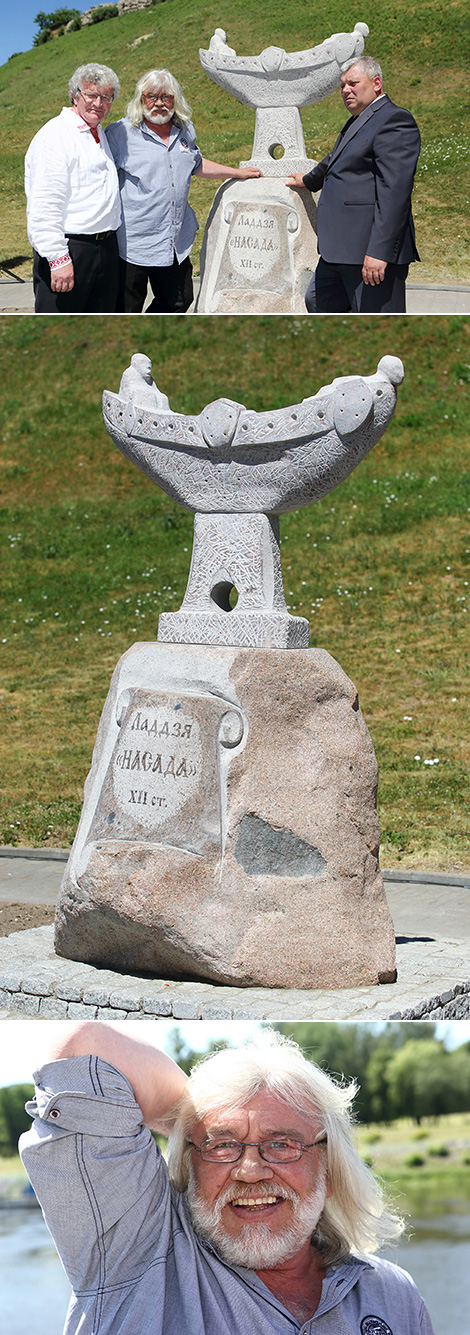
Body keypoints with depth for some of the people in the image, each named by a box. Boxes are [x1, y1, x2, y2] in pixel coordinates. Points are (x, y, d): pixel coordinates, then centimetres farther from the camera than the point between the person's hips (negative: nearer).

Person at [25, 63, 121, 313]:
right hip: (69, 249, -9)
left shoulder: (98, 133, 18)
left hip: (106, 248, 9)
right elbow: (45, 205, -19)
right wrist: (58, 259, -24)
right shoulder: (55, 135, -11)